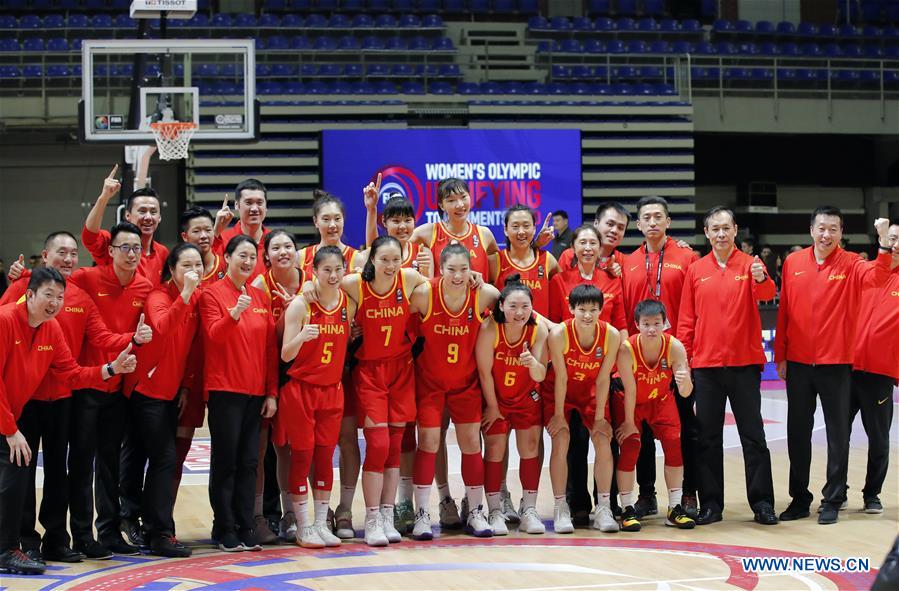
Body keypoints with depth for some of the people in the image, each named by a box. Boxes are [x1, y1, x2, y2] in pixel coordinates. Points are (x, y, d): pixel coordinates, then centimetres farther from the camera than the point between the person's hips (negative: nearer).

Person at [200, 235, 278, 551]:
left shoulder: (260, 298, 13)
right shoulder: (212, 293, -2)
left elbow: (270, 347, 12)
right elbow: (215, 335, -16)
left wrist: (272, 392, 7)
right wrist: (234, 313, -34)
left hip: (256, 392, 5)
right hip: (225, 390, -5)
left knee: (249, 463, 6)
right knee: (226, 462, -2)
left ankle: (245, 529, 11)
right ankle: (225, 531, 4)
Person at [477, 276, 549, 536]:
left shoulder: (538, 329, -19)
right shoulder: (490, 328, -26)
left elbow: (540, 376, -20)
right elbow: (484, 371, -17)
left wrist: (533, 362, -42)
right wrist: (492, 406, -9)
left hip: (527, 398, 2)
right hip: (495, 399, -2)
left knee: (530, 449, 0)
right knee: (494, 450, -3)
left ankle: (529, 510, 10)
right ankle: (495, 512, 5)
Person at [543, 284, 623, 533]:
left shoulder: (612, 335, -22)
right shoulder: (559, 334, -29)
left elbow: (603, 379, -15)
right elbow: (561, 377, -21)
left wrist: (600, 417, -10)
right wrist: (559, 415, -14)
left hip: (591, 392, 2)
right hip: (559, 391, -2)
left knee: (603, 440, -10)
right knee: (561, 441, -16)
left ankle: (604, 509, -3)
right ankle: (560, 509, -8)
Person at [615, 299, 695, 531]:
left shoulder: (674, 347, -27)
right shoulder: (627, 348, -31)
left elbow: (685, 394, -28)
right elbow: (630, 390, -23)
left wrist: (685, 382, -50)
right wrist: (628, 422, -16)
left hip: (661, 400, 2)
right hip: (629, 402, -2)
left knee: (674, 442, -10)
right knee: (630, 445, -15)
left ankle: (675, 508, 1)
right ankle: (627, 510, -5)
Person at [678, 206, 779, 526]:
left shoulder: (750, 265, 0)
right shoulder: (696, 271, 6)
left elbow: (768, 294, -19)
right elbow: (686, 320, 8)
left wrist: (761, 279, -41)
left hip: (744, 362, -2)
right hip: (705, 364, 2)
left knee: (753, 435, 1)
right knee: (708, 437, 6)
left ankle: (762, 503, 6)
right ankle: (711, 504, 12)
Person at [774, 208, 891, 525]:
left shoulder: (851, 264, -4)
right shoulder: (793, 263, 3)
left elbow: (876, 277, -26)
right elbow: (784, 312, 5)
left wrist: (884, 245, -42)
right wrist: (780, 356, 5)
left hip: (836, 363, -2)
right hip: (798, 362, 3)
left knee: (837, 433, 3)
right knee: (798, 431, 10)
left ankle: (832, 501, 12)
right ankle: (799, 499, 21)